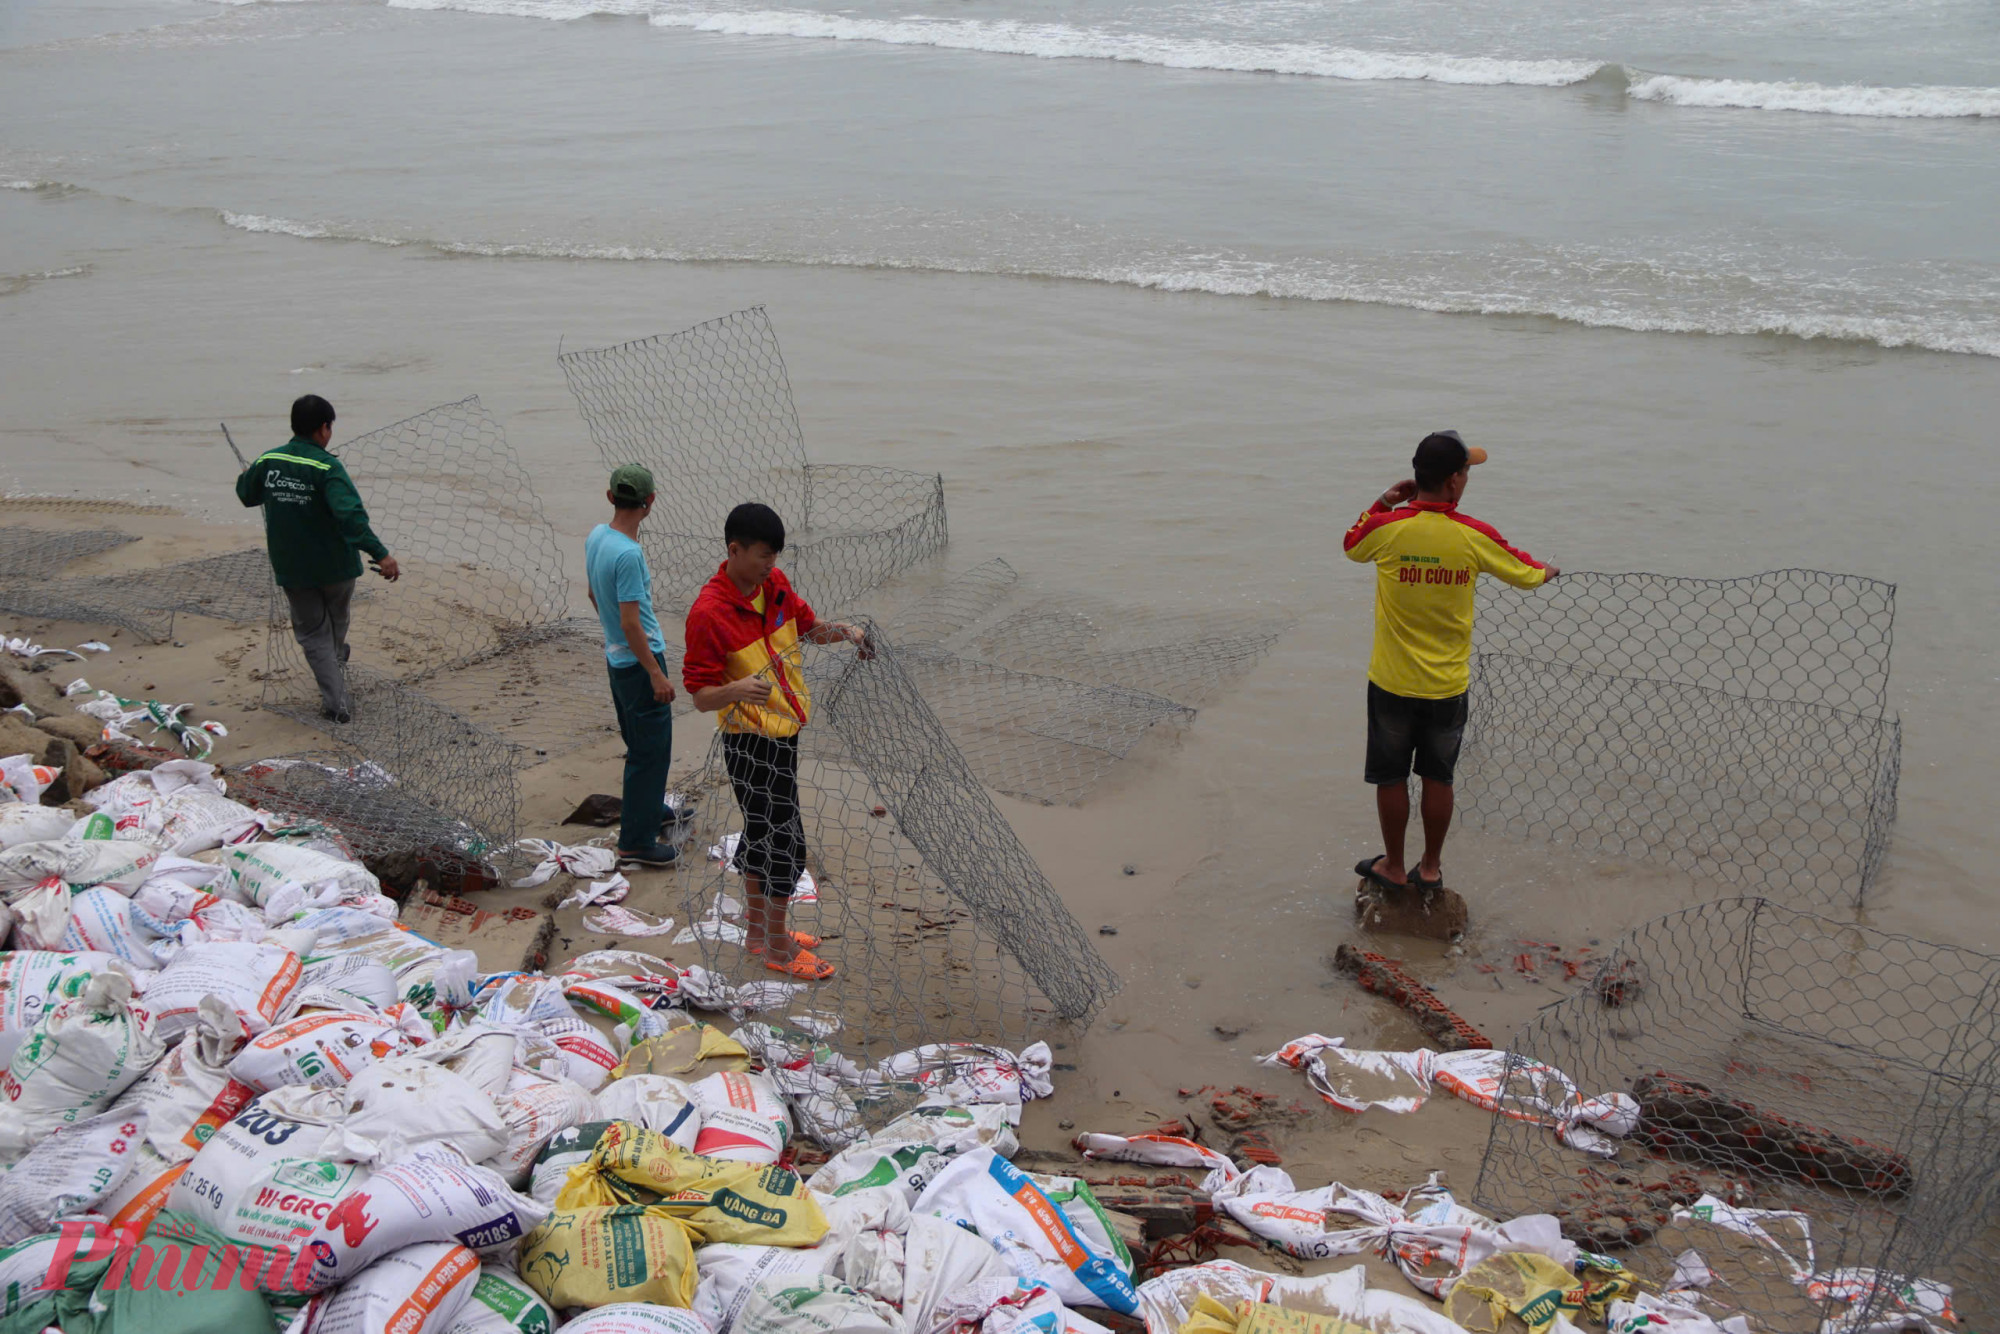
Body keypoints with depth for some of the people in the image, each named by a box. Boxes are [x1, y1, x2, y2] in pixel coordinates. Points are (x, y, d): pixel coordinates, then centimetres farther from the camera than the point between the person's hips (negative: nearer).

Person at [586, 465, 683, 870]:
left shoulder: (595, 537, 2)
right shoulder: (629, 554, -25)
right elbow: (631, 624, -24)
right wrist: (656, 675, -19)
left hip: (615, 657, 9)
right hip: (638, 661, -9)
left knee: (640, 745, 25)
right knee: (651, 752, -2)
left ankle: (647, 807, 42)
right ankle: (636, 843, 2)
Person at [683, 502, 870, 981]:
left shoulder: (774, 583, 0)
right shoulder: (709, 613, -22)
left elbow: (807, 626, 17)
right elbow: (700, 696, -19)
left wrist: (840, 631, -5)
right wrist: (737, 690, -39)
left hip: (783, 734, 8)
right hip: (751, 743, -8)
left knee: (761, 833, 19)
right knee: (783, 839, -1)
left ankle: (757, 928, 34)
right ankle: (778, 946, 14)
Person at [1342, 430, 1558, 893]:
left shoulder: (1387, 528, -14)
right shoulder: (1474, 536, -12)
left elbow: (1352, 545, 11)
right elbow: (1527, 574, 5)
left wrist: (1384, 502, 9)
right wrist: (1549, 570, 28)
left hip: (1392, 682, -1)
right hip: (1448, 685, 1)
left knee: (1391, 777, 14)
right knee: (1438, 777, 16)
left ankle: (1393, 867, 24)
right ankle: (1430, 868, 26)